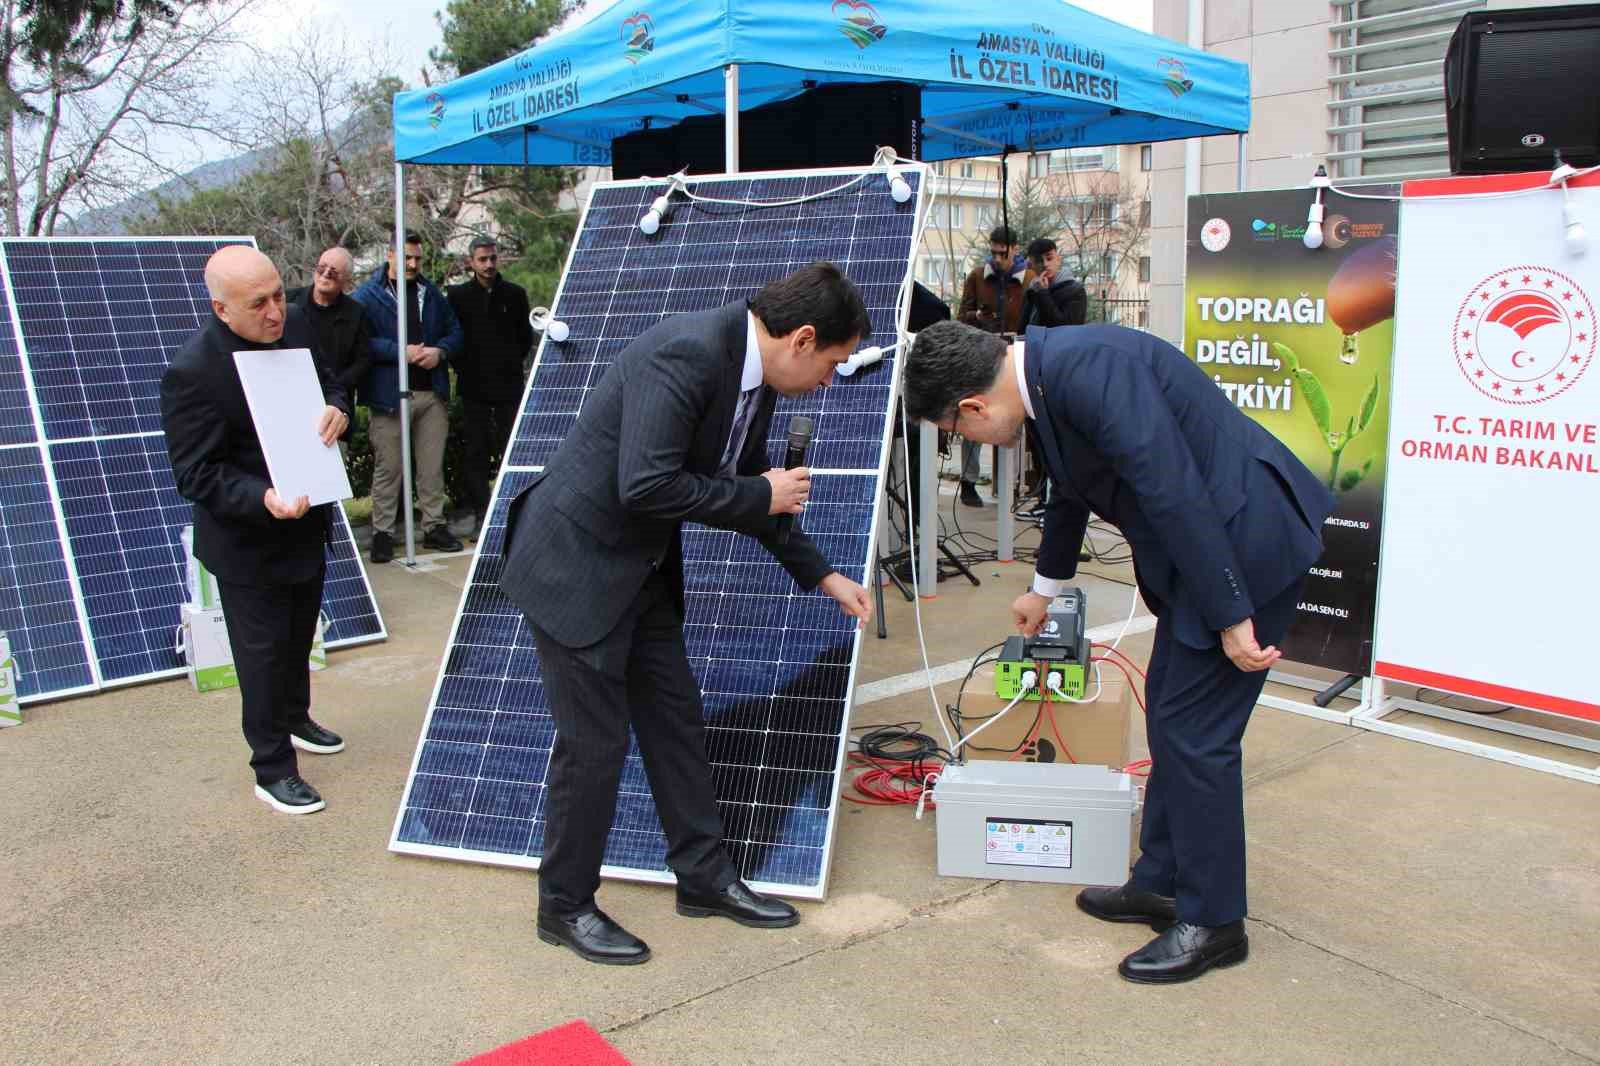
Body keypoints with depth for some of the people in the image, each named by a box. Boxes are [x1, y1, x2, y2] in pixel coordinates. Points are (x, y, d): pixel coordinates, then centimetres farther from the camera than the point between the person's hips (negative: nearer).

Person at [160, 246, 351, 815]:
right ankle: (273, 770, 23)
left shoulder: (294, 324, -8)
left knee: (299, 636, 26)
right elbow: (196, 474, -23)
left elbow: (330, 382, 9)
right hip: (248, 539, -7)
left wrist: (337, 409, -15)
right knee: (264, 654, 6)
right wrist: (263, 498, -38)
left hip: (306, 521, 7)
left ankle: (295, 720, 51)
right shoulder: (192, 372, -27)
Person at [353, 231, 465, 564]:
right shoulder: (368, 295, -2)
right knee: (388, 468, 0)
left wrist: (440, 351, -5)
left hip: (432, 393, 4)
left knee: (432, 466, 9)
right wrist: (401, 351, -18)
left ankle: (434, 526, 19)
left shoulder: (432, 293, 13)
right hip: (389, 396, -4)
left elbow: (454, 332, 15)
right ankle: (382, 532, 9)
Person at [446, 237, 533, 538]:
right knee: (476, 452, 1)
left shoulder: (515, 294, 7)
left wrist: (512, 363, 7)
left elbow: (526, 337, 14)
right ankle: (481, 514, 7)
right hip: (474, 386, 0)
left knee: (511, 450, 1)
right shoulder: (457, 295, 3)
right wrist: (463, 367, 0)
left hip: (509, 385, 1)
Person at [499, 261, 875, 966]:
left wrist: (822, 576, 17)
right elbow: (645, 486, -32)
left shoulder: (754, 377, 4)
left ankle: (705, 878, 29)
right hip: (576, 566, -9)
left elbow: (750, 489, 17)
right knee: (594, 740, 0)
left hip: (641, 570, 9)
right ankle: (565, 906, 20)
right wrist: (761, 496, -19)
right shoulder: (686, 352, -26)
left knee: (676, 717, 14)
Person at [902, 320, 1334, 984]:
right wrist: (1045, 586, 40)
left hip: (1244, 540, -10)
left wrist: (1231, 617, -23)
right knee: (1169, 711, 16)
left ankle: (1213, 922, 13)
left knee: (1195, 732, -3)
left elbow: (1175, 491, -29)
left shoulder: (1088, 368, -25)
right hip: (1200, 542, 10)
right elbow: (1071, 490, 25)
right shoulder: (1043, 375, 7)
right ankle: (1162, 883, 30)